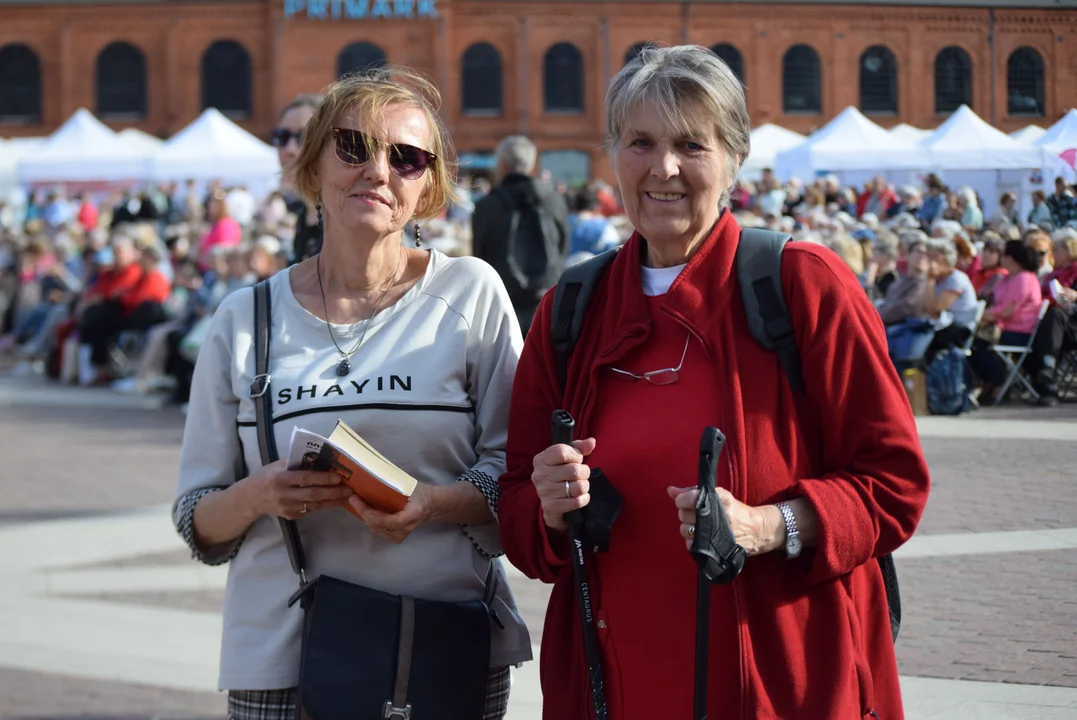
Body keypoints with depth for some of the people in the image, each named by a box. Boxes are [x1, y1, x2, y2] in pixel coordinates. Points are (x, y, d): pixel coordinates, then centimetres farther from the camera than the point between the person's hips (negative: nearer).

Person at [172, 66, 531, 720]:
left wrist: (434, 504, -19)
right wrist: (258, 496, -15)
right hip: (282, 660, 1)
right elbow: (200, 526, 6)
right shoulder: (246, 322, 5)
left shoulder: (472, 294, 1)